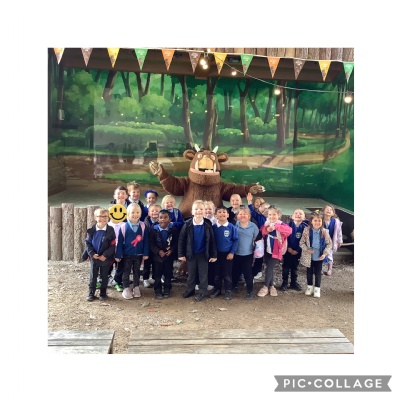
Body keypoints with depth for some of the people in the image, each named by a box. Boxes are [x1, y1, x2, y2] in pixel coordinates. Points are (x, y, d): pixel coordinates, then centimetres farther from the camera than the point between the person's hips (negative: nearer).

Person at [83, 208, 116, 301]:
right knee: (93, 276, 11)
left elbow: (112, 245, -11)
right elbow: (87, 243, -1)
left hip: (105, 258, -1)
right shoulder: (91, 230, -4)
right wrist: (92, 254, -14)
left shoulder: (110, 230, -11)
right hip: (94, 257, 2)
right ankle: (91, 293, 22)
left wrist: (105, 255, -18)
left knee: (104, 276, 11)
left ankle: (103, 293, 24)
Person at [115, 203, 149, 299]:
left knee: (137, 271, 15)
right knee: (126, 272, 10)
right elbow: (120, 242, -6)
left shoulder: (143, 226, -6)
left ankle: (136, 288, 29)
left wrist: (145, 253, -2)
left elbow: (146, 241, -1)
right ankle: (126, 289, 23)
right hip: (127, 254, -1)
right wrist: (118, 255, -5)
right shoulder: (124, 227, -10)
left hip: (139, 254, 2)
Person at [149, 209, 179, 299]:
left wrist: (171, 250, -16)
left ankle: (167, 290, 25)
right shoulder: (154, 229, -8)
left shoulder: (173, 229, -8)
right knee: (157, 274, 7)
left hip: (169, 255, 0)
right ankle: (158, 291, 21)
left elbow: (176, 242, -1)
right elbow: (151, 244, -6)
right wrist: (158, 251, -17)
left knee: (168, 274, 10)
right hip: (157, 255, 0)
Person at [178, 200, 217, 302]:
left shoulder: (208, 224, -11)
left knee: (203, 273, 10)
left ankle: (202, 292, 24)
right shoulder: (188, 224, -11)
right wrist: (181, 254, -8)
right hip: (190, 253, 1)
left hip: (203, 253, -1)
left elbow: (212, 240, -5)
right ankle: (190, 290, 32)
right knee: (191, 273, 16)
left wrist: (213, 254, -5)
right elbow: (181, 239, -6)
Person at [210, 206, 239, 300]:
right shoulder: (213, 227, -3)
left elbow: (236, 240, -5)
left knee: (227, 273, 6)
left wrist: (232, 252, -9)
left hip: (228, 253, -2)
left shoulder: (232, 227, -9)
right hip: (216, 253, 2)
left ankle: (228, 291, 19)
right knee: (216, 273, 13)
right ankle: (217, 289, 28)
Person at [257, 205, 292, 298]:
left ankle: (265, 287, 6)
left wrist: (276, 227, -38)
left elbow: (289, 230, -30)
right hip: (267, 251, 5)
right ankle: (271, 286, 28)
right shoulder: (266, 224, 6)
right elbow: (261, 233, -2)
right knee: (269, 268, 13)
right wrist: (266, 230, -22)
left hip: (276, 252, -5)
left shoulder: (281, 224, -11)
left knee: (269, 268, -8)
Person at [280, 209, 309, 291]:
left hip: (297, 251, 1)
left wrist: (297, 250, -13)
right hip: (288, 250, -1)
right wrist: (288, 248, -15)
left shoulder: (305, 227, -6)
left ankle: (294, 282, 26)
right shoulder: (288, 225, -8)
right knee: (286, 267, 7)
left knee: (295, 267, 14)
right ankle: (284, 283, 16)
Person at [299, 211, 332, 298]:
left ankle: (317, 289, 25)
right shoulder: (307, 230, -13)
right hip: (309, 257, 0)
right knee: (309, 272, 16)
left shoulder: (325, 232, -11)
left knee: (318, 273, 10)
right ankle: (309, 287, 33)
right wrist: (306, 249, -23)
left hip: (319, 257, 0)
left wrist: (325, 253, -13)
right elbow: (302, 242, -8)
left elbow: (329, 244, -3)